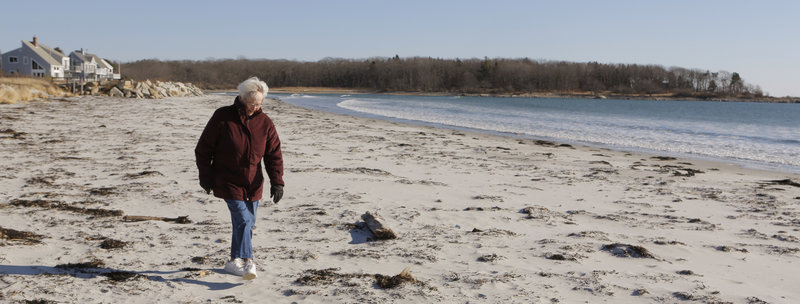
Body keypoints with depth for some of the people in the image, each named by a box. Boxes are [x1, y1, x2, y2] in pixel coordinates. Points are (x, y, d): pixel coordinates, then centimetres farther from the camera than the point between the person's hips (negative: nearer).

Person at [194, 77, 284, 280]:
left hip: (253, 183, 4)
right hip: (228, 182, -4)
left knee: (247, 222, 10)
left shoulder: (265, 123, -1)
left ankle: (234, 261, 25)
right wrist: (205, 176, -3)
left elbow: (274, 154, 1)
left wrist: (277, 182, -8)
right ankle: (247, 261, -17)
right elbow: (203, 148, -3)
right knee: (242, 220, -17)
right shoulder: (223, 117, -11)